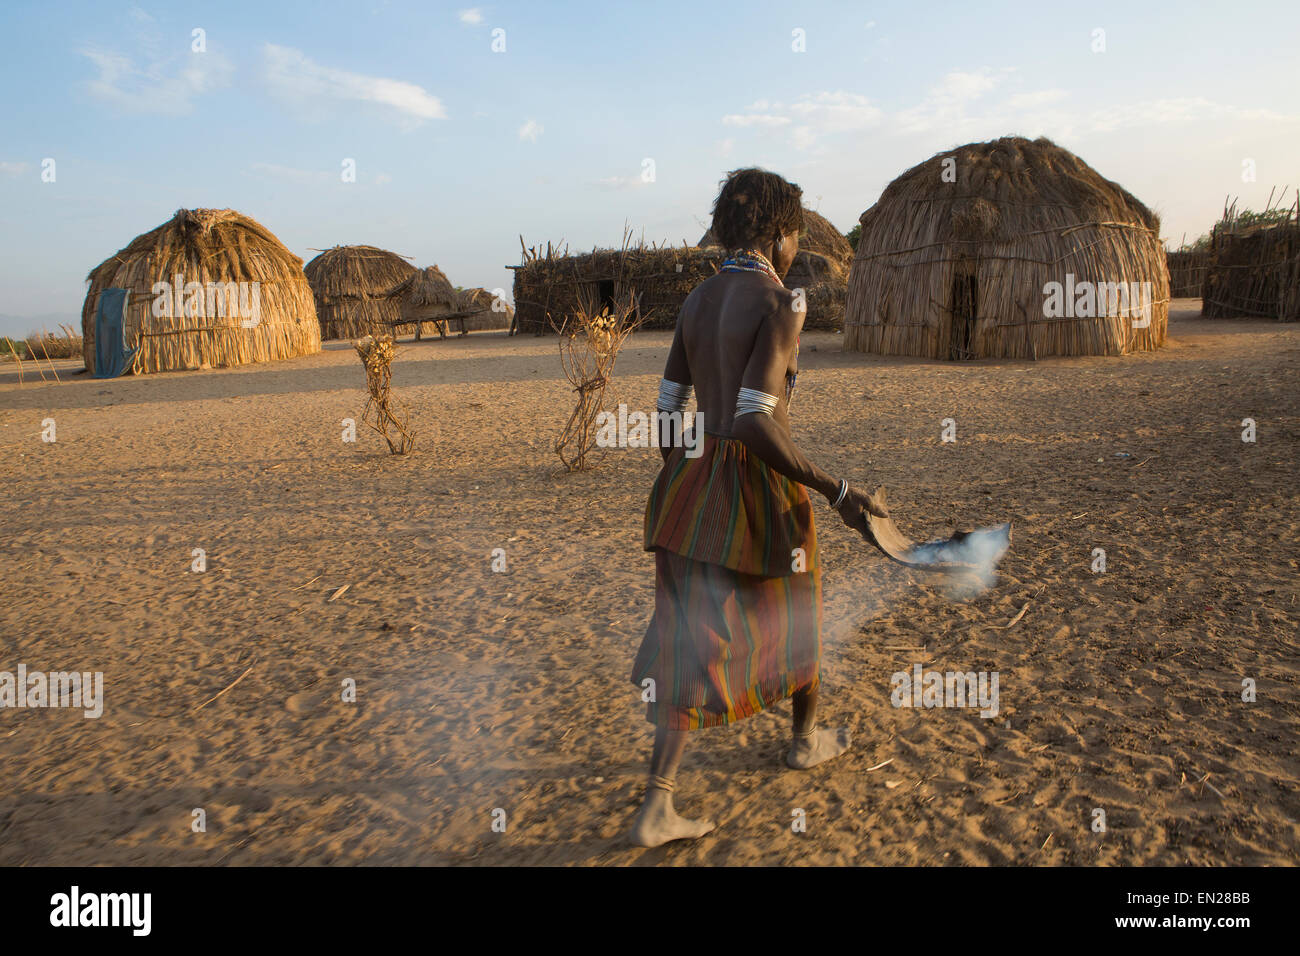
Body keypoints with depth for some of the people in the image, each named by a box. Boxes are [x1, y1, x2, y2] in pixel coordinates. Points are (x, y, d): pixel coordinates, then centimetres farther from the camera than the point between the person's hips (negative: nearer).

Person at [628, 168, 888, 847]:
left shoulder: (696, 300, 9)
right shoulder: (779, 305, -15)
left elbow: (668, 408, 11)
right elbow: (754, 422, -25)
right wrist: (834, 490, -21)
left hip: (693, 484, 7)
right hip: (760, 486, -6)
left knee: (693, 643, 9)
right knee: (795, 612, 21)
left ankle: (655, 807, 7)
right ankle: (807, 738, 46)